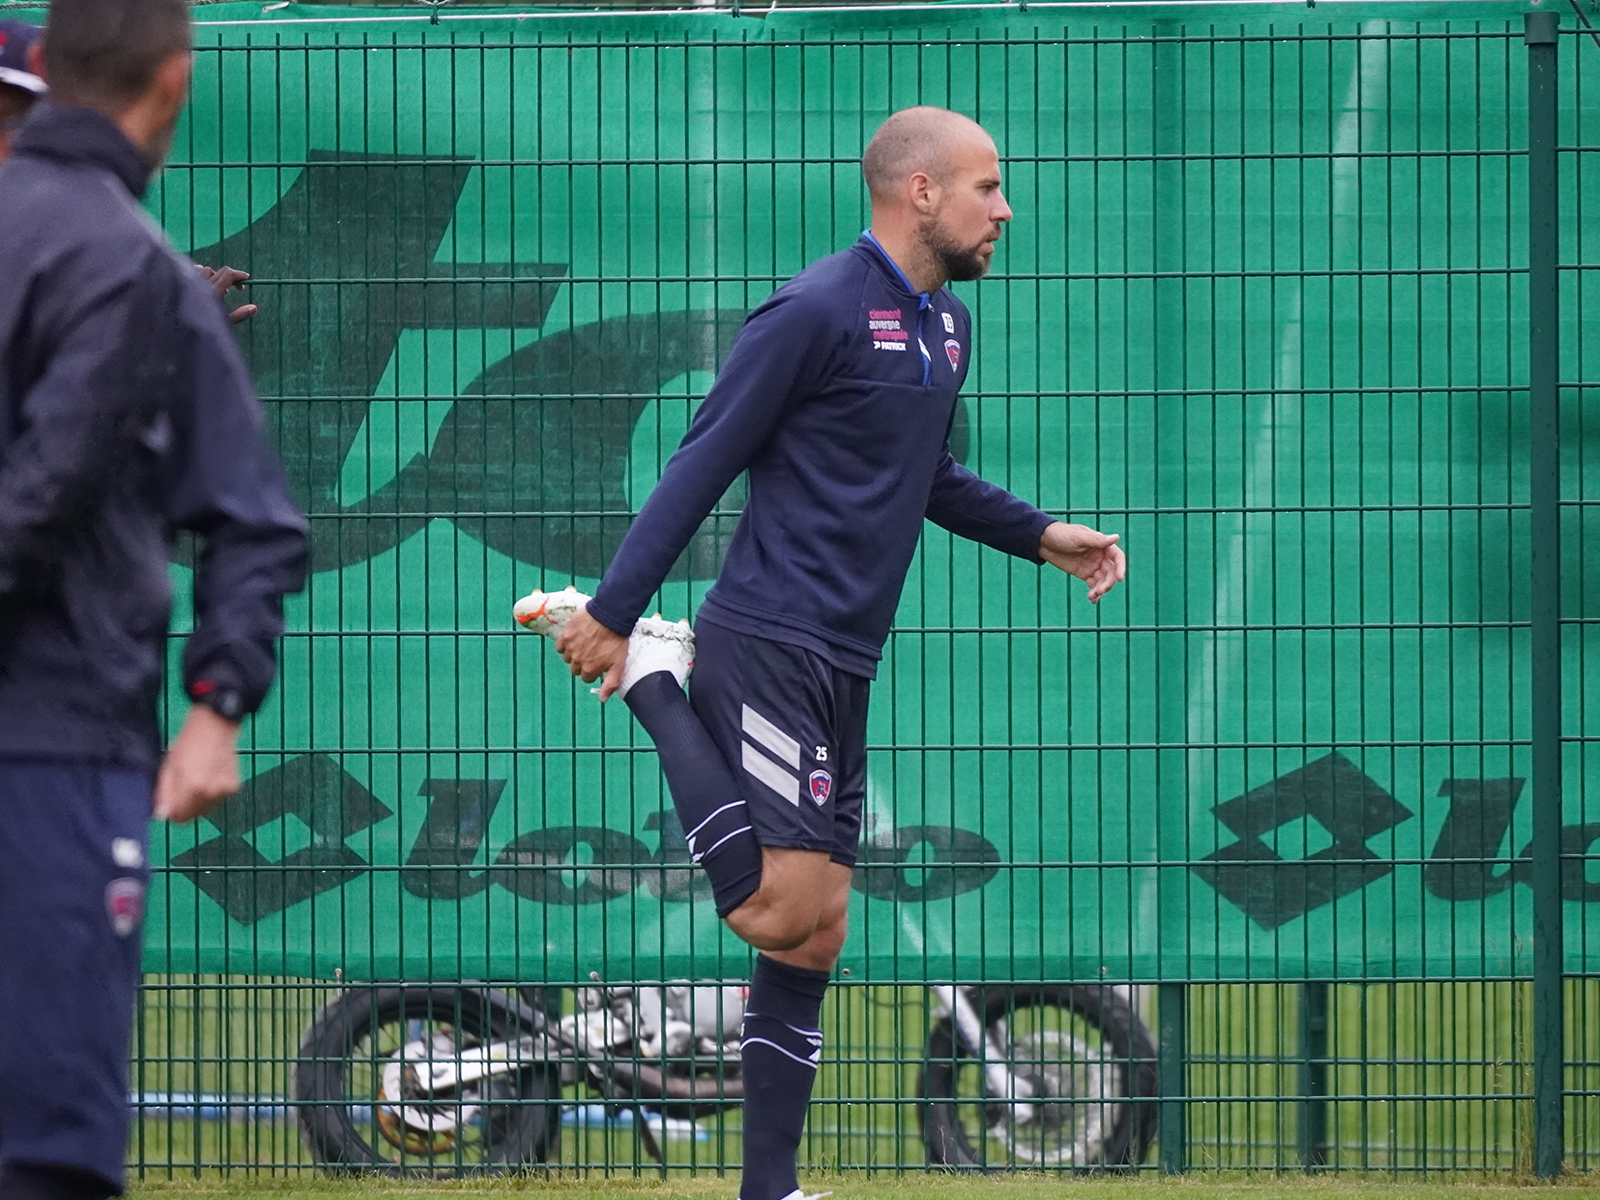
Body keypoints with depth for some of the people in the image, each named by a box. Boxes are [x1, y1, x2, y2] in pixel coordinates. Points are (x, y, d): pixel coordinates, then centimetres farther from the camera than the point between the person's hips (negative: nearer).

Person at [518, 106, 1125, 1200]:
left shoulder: (947, 326, 16)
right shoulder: (818, 312, -12)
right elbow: (704, 464, -11)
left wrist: (1040, 534, 18)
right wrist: (615, 613, -12)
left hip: (842, 673, 9)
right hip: (769, 648, -9)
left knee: (815, 936, 8)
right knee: (780, 909, -16)